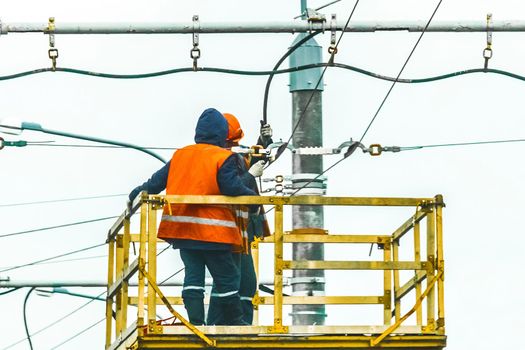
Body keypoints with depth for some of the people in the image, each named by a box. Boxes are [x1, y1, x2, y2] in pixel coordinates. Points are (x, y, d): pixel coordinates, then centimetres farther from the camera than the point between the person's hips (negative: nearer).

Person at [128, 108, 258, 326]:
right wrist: (254, 197, 3)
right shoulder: (224, 158, -6)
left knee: (193, 274, 6)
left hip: (182, 228, 5)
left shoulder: (180, 155, 10)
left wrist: (137, 193, 25)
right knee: (227, 277, 4)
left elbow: (158, 180, 12)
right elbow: (233, 188, -13)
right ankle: (233, 323, 9)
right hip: (212, 231, -5)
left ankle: (195, 321, -4)